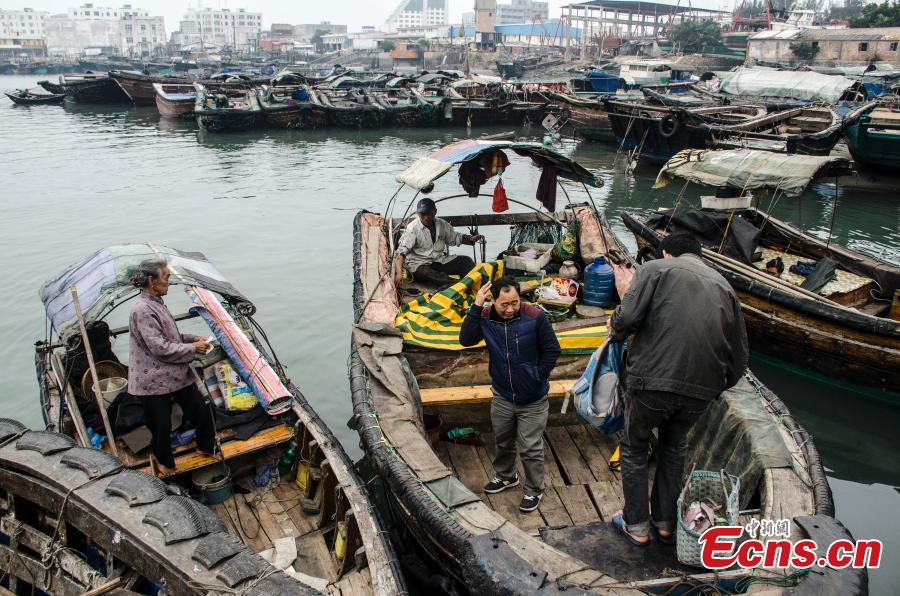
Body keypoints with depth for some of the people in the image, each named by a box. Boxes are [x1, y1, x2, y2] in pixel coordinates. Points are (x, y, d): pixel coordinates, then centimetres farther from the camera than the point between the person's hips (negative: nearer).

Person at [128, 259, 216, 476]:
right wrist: (193, 348, -15)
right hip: (155, 380, -8)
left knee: (201, 411, 12)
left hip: (175, 373, 8)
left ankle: (206, 446, 36)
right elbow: (160, 347, -24)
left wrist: (191, 338, 6)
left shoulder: (156, 302, 8)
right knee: (161, 425, 9)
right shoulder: (142, 310, -21)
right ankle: (165, 462, 33)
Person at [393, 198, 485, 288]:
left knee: (466, 261, -12)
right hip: (419, 264, -6)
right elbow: (401, 251, -22)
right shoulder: (413, 228, -13)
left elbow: (454, 237, 20)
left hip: (440, 260, 6)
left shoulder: (442, 224, 4)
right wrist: (399, 273, -37)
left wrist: (471, 239, 0)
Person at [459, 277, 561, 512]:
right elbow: (466, 339, -22)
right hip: (502, 397, 4)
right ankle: (506, 476, 49)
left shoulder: (535, 317, -20)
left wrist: (537, 377, -10)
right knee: (503, 442, 24)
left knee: (530, 448, 6)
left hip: (533, 400, -4)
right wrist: (476, 307, -26)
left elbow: (552, 350, -11)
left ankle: (534, 490, 27)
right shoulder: (486, 317, -10)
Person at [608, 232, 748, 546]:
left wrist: (615, 331, 9)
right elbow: (739, 354, 13)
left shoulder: (656, 269, 3)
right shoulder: (723, 285, 17)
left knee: (634, 447, 20)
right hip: (701, 390, 5)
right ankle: (666, 522, 37)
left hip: (652, 381, -4)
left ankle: (636, 525, 29)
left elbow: (628, 316, -13)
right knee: (674, 447, 30)